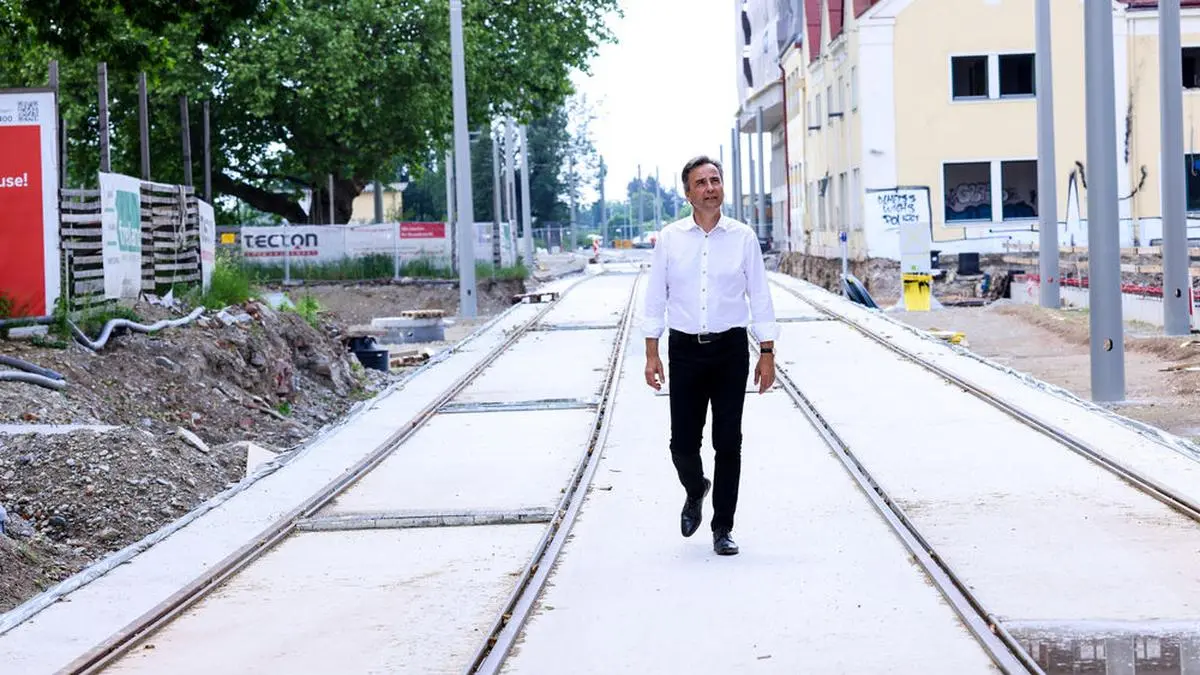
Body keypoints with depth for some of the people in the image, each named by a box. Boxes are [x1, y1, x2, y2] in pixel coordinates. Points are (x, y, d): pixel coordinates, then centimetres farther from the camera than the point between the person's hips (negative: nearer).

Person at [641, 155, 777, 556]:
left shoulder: (743, 237, 1)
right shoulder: (669, 239, 2)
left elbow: (760, 297, 5)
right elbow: (655, 297, 5)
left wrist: (767, 353, 1)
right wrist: (652, 354, 0)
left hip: (731, 347, 0)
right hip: (685, 348, 0)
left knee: (728, 444, 2)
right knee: (682, 443, 0)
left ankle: (723, 528, 14)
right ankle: (695, 491, 34)